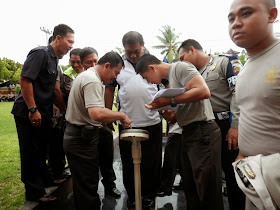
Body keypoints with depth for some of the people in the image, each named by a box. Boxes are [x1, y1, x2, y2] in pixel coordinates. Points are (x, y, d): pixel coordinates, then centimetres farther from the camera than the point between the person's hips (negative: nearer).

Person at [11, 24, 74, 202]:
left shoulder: (54, 60, 13)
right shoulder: (40, 53, -15)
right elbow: (25, 79, -22)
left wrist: (64, 109, 17)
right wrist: (33, 110, -22)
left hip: (42, 114, 9)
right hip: (29, 113, -9)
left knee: (41, 151, 20)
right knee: (31, 153, 3)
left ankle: (44, 180, 37)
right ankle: (35, 192, 17)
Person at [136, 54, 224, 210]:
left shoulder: (180, 67, -8)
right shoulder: (170, 78, 18)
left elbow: (204, 91, -21)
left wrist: (170, 100, -17)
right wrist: (162, 106, 8)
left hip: (203, 131, -9)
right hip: (189, 133, 9)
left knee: (208, 190, 0)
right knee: (191, 188, 17)